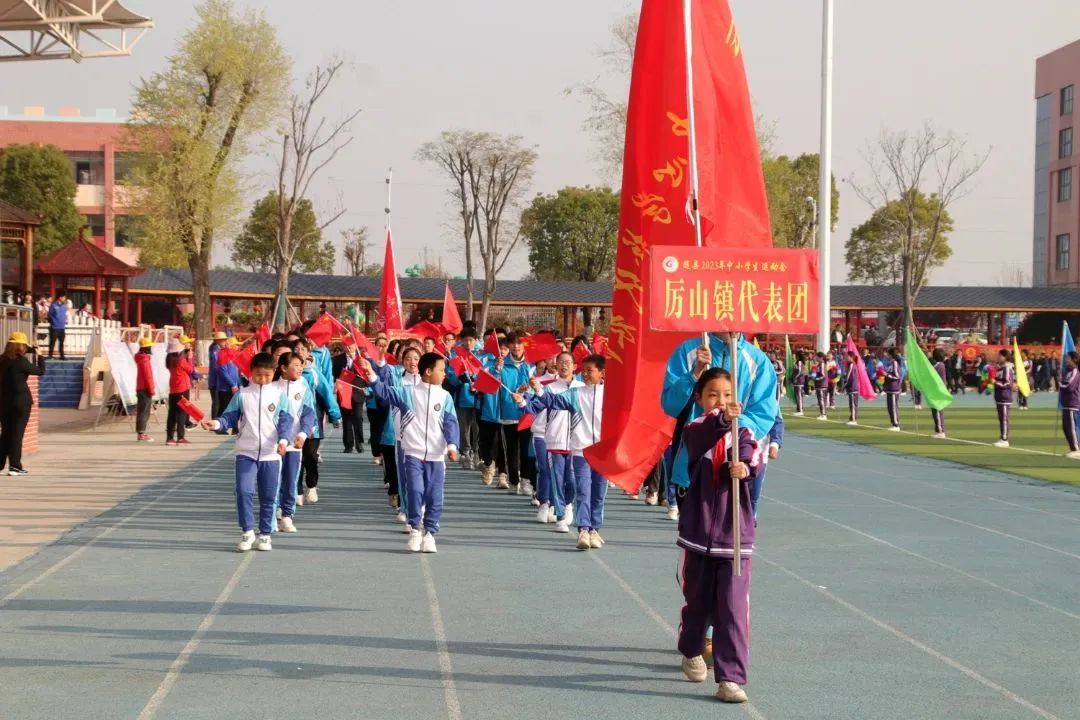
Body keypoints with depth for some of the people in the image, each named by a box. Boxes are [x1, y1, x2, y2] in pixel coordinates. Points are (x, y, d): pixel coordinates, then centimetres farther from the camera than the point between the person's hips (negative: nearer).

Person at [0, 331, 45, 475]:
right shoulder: (21, 361, -15)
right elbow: (40, 371, -7)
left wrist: (30, 352, 23)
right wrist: (39, 356, 6)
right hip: (20, 401, -6)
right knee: (17, 433, -2)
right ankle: (15, 466, -2)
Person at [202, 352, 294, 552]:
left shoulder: (279, 395, 2)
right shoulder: (242, 395, 4)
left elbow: (285, 421, -4)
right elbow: (230, 417, 1)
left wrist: (283, 440, -22)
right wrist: (217, 424, -20)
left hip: (271, 455, 0)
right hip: (246, 453, 0)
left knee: (268, 497, 6)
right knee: (244, 491, -12)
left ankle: (265, 534, 19)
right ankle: (247, 531, 2)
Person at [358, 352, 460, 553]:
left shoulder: (445, 397, 4)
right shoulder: (408, 393, 3)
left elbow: (450, 422, -2)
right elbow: (385, 391, -3)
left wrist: (452, 445, -15)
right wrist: (372, 376, -19)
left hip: (436, 455, 1)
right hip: (413, 453, -1)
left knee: (434, 497, 2)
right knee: (415, 492, -7)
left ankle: (429, 534, 13)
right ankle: (414, 530, 10)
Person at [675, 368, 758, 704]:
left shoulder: (743, 432, 4)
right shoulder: (695, 430, -1)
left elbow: (752, 455, -18)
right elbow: (703, 438, -27)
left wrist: (745, 466, -42)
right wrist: (722, 420, -48)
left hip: (735, 534, 0)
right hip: (699, 531, 0)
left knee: (733, 608, -7)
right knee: (698, 601, 16)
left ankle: (730, 678, -6)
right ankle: (691, 651, 43)